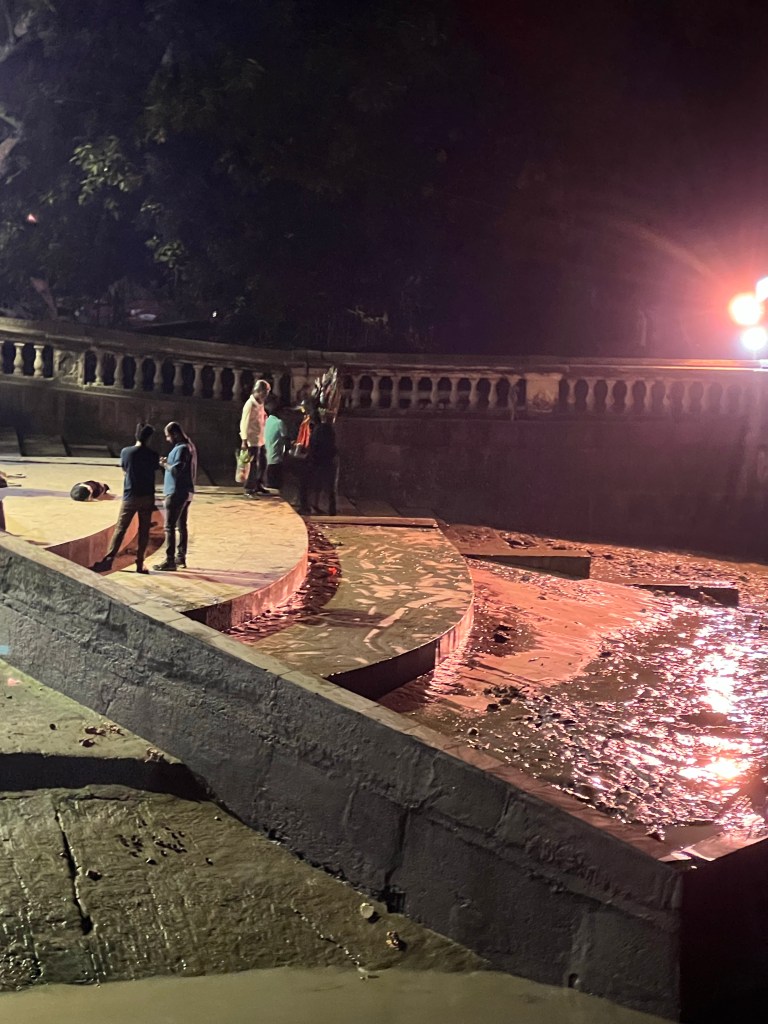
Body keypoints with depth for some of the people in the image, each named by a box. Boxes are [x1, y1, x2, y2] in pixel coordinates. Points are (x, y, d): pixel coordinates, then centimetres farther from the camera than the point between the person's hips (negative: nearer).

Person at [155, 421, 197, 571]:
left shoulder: (181, 449, -17)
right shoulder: (188, 446, 14)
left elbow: (177, 470, -24)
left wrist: (165, 464, -10)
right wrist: (168, 463, 9)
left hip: (177, 493, -10)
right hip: (186, 492, 10)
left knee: (170, 527, -8)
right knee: (182, 526, 15)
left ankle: (170, 561, -9)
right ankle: (181, 557, 22)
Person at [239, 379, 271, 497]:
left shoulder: (260, 404, 10)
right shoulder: (250, 404, -15)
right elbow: (245, 423, -17)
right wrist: (244, 440, -19)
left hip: (260, 439, 8)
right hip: (252, 440, -8)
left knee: (263, 463, 15)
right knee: (253, 465, -2)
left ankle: (259, 485, 28)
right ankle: (249, 489, 8)